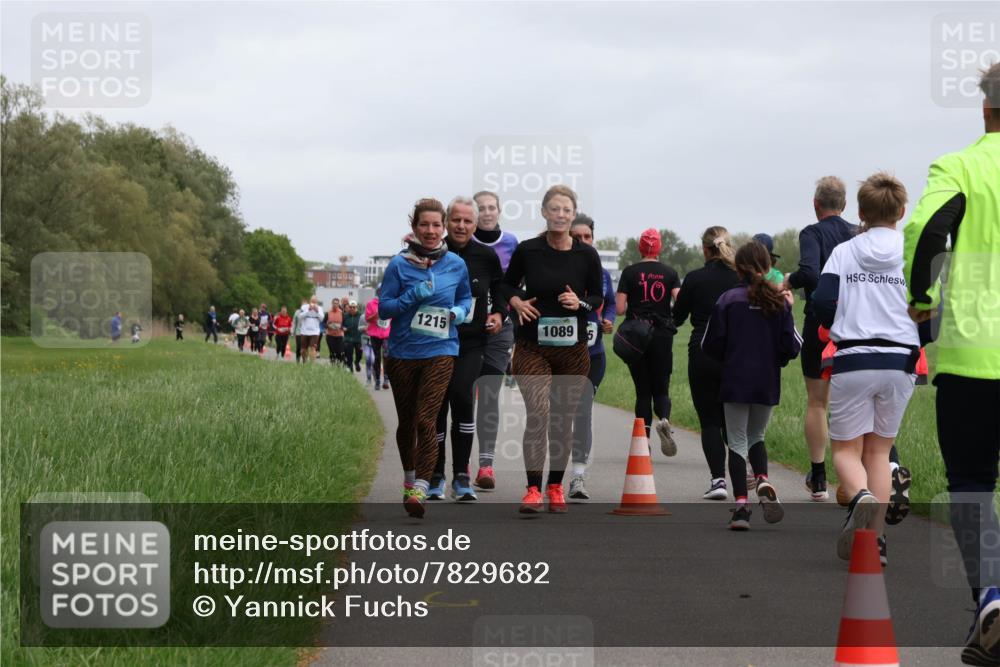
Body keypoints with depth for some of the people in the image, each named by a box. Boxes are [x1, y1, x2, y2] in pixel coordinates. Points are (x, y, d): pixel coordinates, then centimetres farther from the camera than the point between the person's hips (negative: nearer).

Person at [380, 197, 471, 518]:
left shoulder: (456, 264, 3)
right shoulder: (399, 264, -3)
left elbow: (466, 298, 19)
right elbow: (383, 307, -3)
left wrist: (459, 311, -3)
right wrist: (413, 296, -17)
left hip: (440, 351, -1)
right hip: (403, 352, 1)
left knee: (426, 420, -15)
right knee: (406, 421, 14)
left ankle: (419, 491, -19)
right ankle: (409, 476, 38)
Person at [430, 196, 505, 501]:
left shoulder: (486, 256, 3)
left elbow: (499, 288, 21)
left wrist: (498, 313, 4)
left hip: (471, 342, 0)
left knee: (462, 397, -19)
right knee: (436, 407, 3)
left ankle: (461, 477, -9)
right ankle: (436, 477, 19)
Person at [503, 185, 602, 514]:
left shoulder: (586, 255, -2)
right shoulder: (527, 250, -4)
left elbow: (598, 298, 8)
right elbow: (508, 283, 13)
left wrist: (580, 303, -12)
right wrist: (515, 301, -6)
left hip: (572, 348, 2)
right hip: (532, 347, -2)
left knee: (563, 419, 10)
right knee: (538, 411, -19)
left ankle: (555, 486, 25)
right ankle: (533, 489, -18)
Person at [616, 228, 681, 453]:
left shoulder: (630, 272, -2)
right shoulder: (670, 273, 2)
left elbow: (620, 308, -6)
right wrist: (671, 316, 12)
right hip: (663, 335, 0)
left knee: (643, 392, 7)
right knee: (661, 388, 8)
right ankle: (664, 419, -23)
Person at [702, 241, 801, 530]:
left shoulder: (728, 300, -7)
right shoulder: (779, 302, -1)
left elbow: (711, 344, -5)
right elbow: (792, 346, -3)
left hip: (735, 382, -2)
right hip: (768, 384, 2)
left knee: (738, 442, 5)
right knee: (756, 437, 21)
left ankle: (741, 504, -6)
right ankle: (763, 482, -5)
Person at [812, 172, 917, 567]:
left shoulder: (844, 252, 2)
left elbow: (822, 305, -5)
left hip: (852, 361, -1)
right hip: (899, 362, 1)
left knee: (846, 448, 9)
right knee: (879, 450, 15)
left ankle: (862, 497, -25)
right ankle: (876, 538, 4)